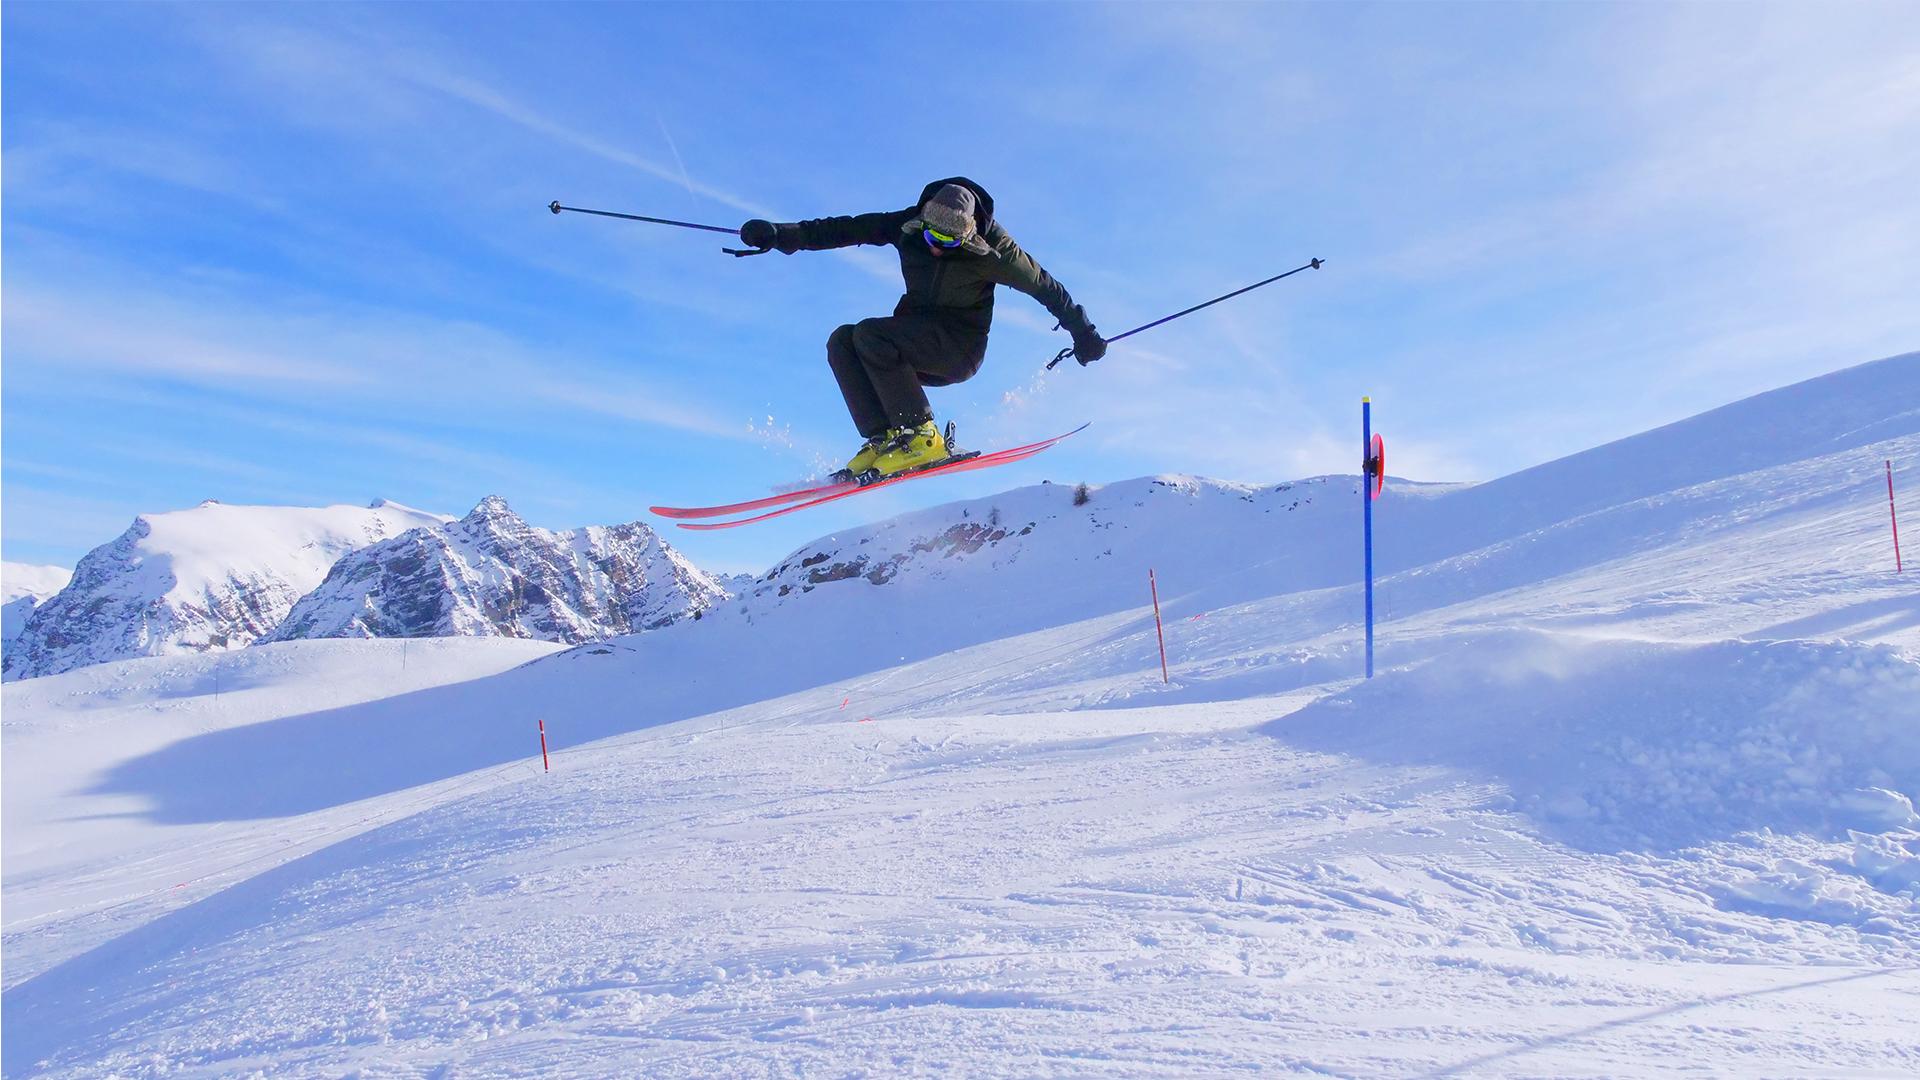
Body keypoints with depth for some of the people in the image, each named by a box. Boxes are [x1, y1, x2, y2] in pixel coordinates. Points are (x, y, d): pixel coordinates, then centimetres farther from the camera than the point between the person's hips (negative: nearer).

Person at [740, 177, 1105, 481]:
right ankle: (883, 438, -23)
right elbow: (848, 229, -5)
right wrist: (781, 235, -12)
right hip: (917, 347, 6)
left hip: (961, 348, -6)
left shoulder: (989, 249, -15)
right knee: (841, 342, -18)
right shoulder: (909, 225, -5)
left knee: (870, 336, -28)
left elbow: (1045, 287, -5)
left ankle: (920, 437, -26)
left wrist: (1083, 332, 2)